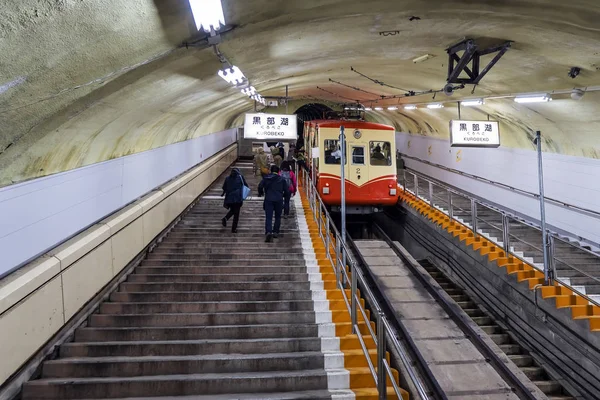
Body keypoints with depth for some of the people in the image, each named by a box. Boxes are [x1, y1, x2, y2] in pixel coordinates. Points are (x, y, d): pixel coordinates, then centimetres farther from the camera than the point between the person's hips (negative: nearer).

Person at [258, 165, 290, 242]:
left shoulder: (266, 178, 4)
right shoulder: (282, 179, 4)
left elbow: (260, 186, -5)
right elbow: (287, 190, 2)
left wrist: (260, 193, 14)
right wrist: (282, 195, 23)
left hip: (268, 200, 0)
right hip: (279, 200, 0)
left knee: (268, 217, -4)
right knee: (278, 217, 16)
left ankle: (268, 232, -22)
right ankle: (275, 232, 17)